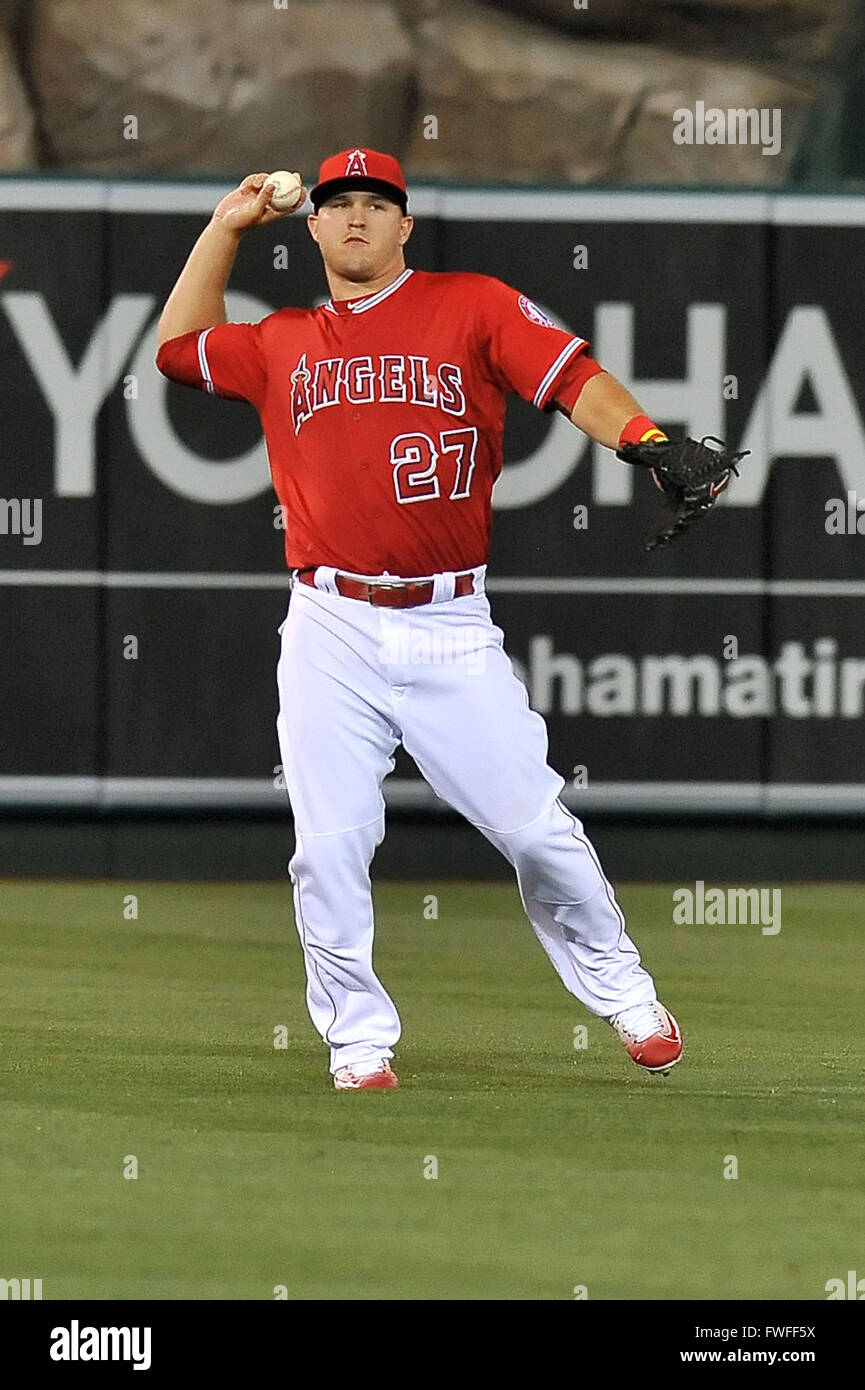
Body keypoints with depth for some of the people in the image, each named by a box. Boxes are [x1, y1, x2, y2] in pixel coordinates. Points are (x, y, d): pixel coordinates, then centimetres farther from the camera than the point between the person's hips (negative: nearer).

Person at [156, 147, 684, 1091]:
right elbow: (179, 345, 29)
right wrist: (227, 226, 24)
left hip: (450, 628, -2)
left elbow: (574, 378, -8)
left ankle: (621, 993, 16)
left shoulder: (473, 307, 4)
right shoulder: (281, 345, 15)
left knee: (533, 825, -2)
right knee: (328, 847, -4)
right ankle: (357, 1039, 8)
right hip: (329, 632, 2)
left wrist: (646, 442, -27)